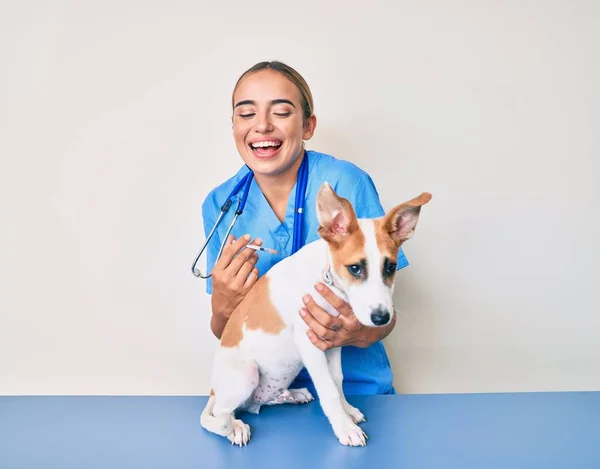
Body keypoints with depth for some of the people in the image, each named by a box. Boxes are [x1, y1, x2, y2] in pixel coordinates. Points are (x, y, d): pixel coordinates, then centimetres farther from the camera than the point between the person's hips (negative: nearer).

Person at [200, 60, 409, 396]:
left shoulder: (348, 183, -13)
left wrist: (361, 332, -29)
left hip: (355, 387, -1)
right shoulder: (220, 204, -5)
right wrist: (223, 309, -20)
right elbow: (225, 334, 2)